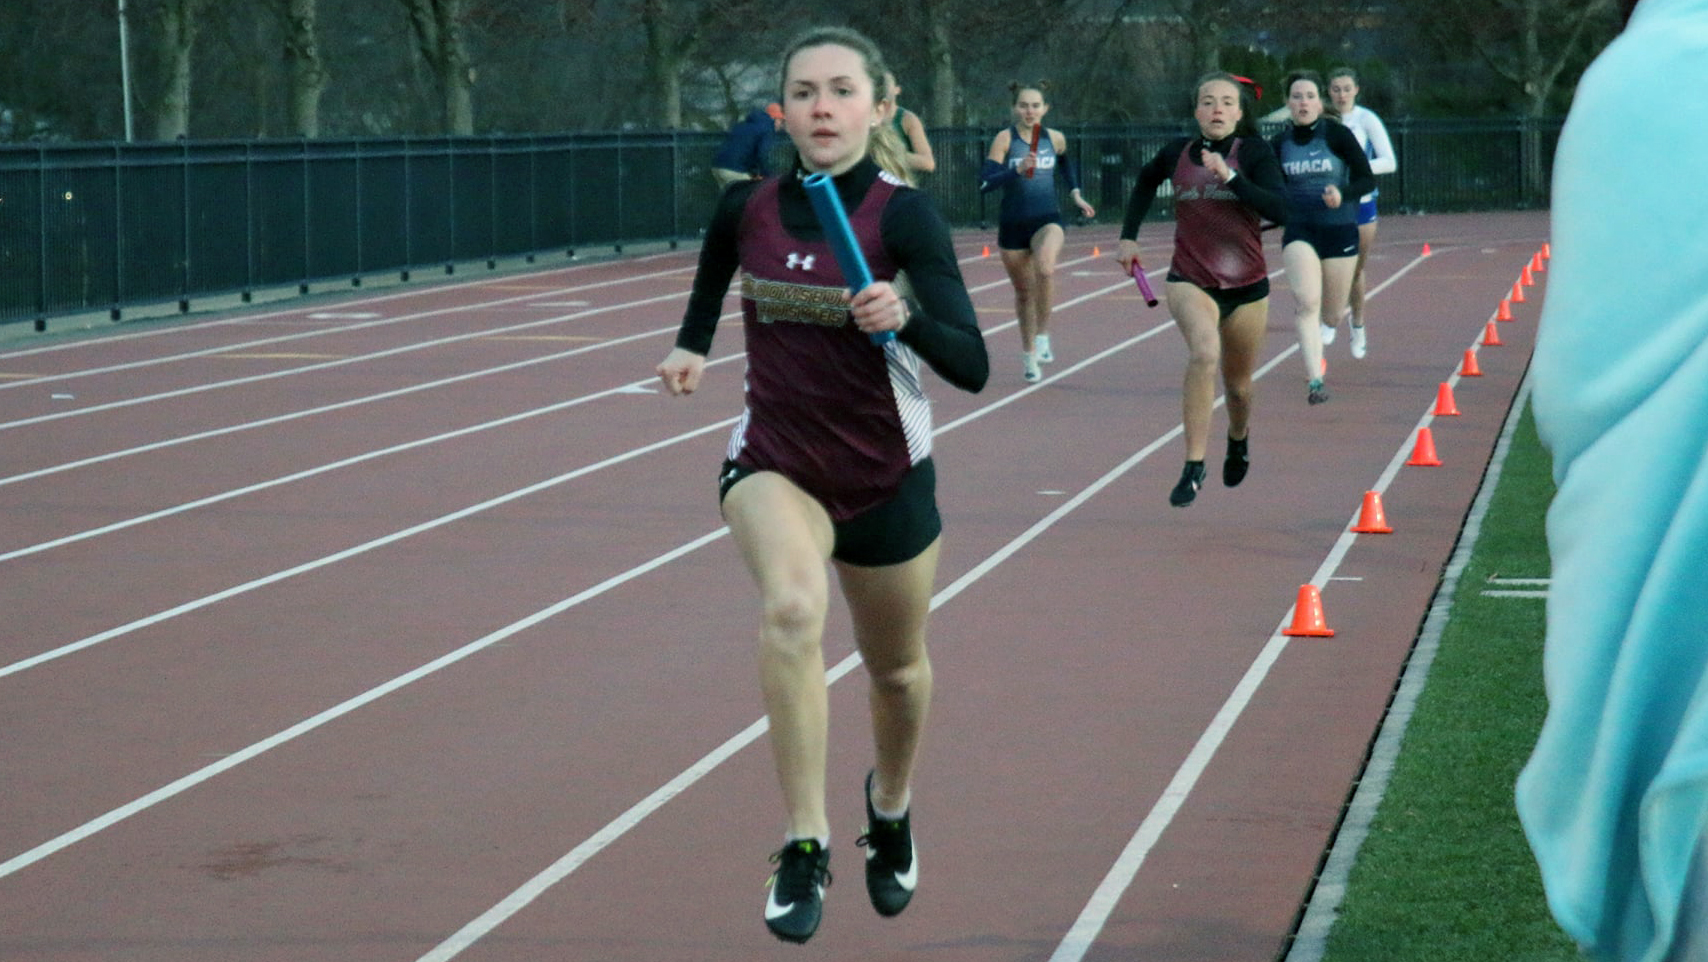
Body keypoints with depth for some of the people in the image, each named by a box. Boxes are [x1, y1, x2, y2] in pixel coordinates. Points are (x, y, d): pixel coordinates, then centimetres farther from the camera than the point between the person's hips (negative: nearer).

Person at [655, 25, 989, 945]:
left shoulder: (904, 214, -18)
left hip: (885, 471, 0)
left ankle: (890, 803, 53)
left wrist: (904, 317, -41)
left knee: (896, 666, 19)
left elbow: (972, 366, -26)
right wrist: (690, 349, 6)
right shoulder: (746, 206, -8)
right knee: (791, 607, -31)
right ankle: (804, 844, -25)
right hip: (773, 458, 0)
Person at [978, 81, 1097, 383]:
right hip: (1013, 223, 0)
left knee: (1045, 268, -31)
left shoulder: (1056, 139, 1)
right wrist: (1017, 170, -32)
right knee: (1023, 292, 12)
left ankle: (1042, 335, -16)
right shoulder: (1005, 139, -9)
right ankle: (1028, 353, 32)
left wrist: (1075, 193, 16)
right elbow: (984, 183, -20)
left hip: (1047, 219, 0)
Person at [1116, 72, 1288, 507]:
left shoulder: (1254, 152, -7)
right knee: (1204, 352, -31)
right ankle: (1194, 466, -26)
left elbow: (1278, 210, -20)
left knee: (1237, 384, 16)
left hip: (1246, 284, 1)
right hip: (1190, 280, -1)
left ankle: (1239, 439, 54)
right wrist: (1128, 236, 17)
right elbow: (1146, 182, 22)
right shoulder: (1177, 153, 0)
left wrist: (1230, 177, -27)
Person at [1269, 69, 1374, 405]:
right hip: (1299, 232, 1)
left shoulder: (1337, 134, -7)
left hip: (1339, 229, -1)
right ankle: (1314, 380, -25)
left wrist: (1342, 194, -24)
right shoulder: (1279, 144, 3)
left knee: (1330, 314, 11)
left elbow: (1367, 180, -8)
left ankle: (1326, 322, 50)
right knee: (1305, 301, -22)